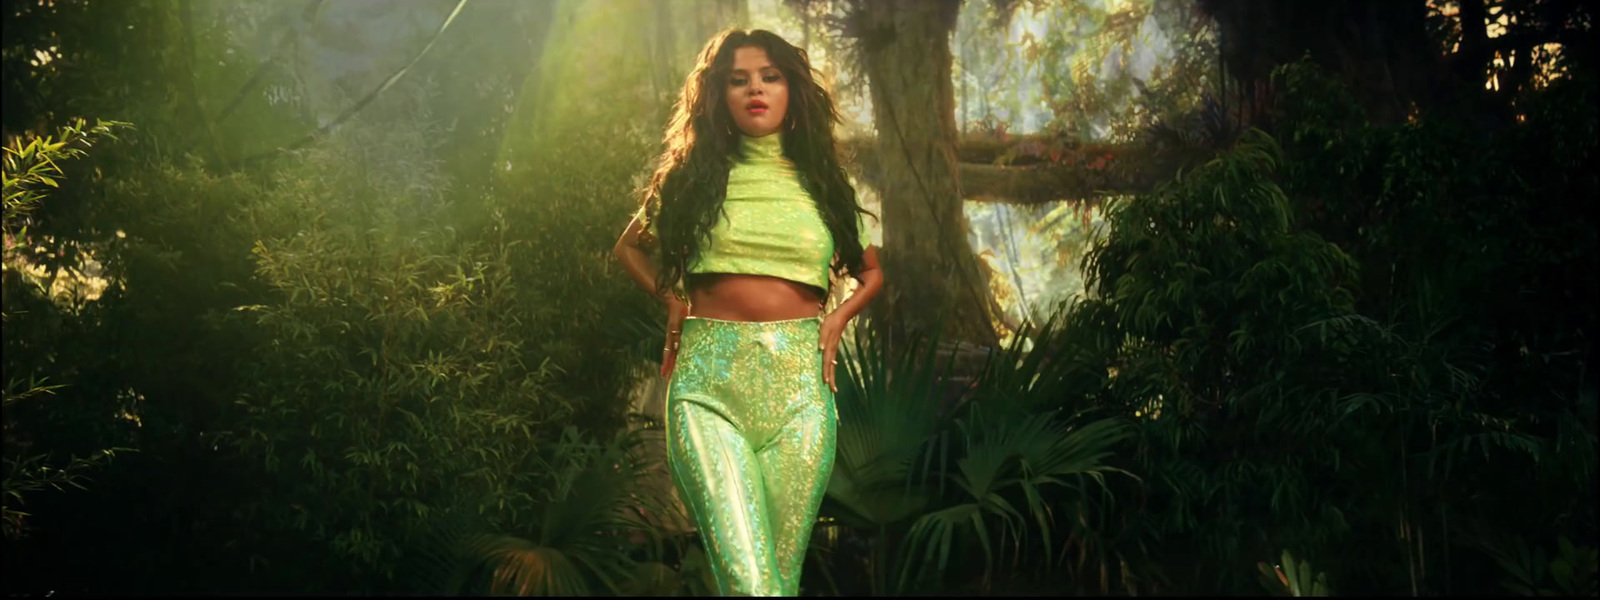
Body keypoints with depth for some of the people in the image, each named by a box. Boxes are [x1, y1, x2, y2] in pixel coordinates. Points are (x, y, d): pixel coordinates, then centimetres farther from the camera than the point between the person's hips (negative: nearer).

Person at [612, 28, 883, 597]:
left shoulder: (821, 182, 13)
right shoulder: (694, 176, 11)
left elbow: (871, 273, 27)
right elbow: (630, 246, 26)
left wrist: (836, 319, 8)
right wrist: (673, 303, 10)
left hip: (797, 379, 2)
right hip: (708, 378, -1)